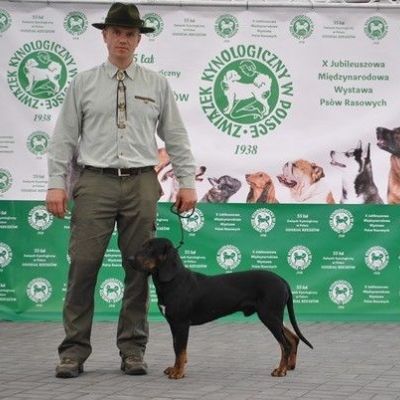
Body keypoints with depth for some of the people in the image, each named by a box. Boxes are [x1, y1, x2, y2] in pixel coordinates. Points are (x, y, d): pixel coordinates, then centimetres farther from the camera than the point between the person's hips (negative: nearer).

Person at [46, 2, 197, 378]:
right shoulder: (83, 83, 7)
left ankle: (133, 350, 12)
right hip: (95, 182, -1)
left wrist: (187, 182, 3)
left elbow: (176, 138, 10)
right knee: (83, 266, -5)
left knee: (139, 268, 3)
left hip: (141, 183, 1)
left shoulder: (157, 85, 9)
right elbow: (64, 136, 5)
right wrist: (56, 184, -3)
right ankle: (74, 350, 2)